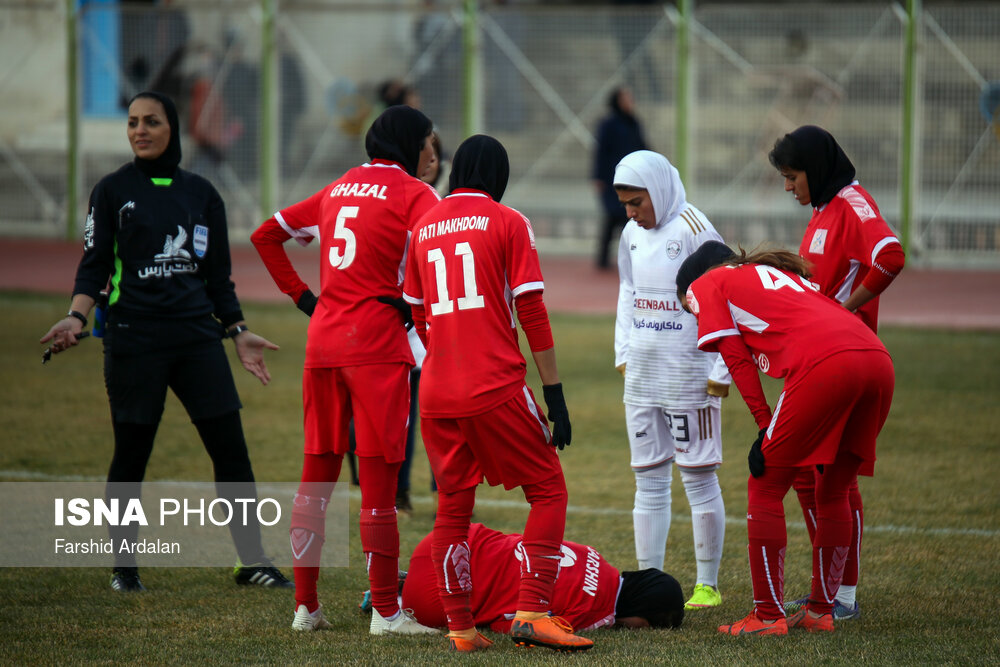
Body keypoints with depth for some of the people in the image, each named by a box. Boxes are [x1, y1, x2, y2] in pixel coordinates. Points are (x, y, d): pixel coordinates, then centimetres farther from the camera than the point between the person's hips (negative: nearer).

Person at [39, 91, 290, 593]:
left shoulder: (200, 193, 11)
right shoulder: (112, 191, 3)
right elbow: (95, 265, 0)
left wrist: (238, 332, 11)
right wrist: (76, 317, -14)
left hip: (198, 335, 3)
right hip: (133, 339, -3)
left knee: (231, 448, -3)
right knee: (131, 453, 0)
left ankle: (251, 559, 5)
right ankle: (123, 565, 14)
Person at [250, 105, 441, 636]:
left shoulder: (339, 189, 18)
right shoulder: (413, 194, -2)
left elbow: (266, 235, 24)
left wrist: (301, 295, 19)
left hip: (323, 341, 6)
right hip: (377, 345, -6)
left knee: (317, 475, 11)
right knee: (378, 477, -4)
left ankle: (306, 606, 15)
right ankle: (386, 611, -3)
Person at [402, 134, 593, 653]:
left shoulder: (423, 229, 13)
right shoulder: (507, 223, -1)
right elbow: (532, 313, -6)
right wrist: (555, 395, -5)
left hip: (437, 393, 5)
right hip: (496, 388, -5)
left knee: (452, 507, 12)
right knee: (548, 492, 3)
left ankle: (460, 627, 9)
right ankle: (531, 613, -9)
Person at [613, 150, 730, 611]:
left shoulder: (694, 231, -13)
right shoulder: (632, 235, 9)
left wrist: (720, 374, -13)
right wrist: (623, 356, 14)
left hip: (688, 373, -7)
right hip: (642, 374, 7)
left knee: (699, 478, 0)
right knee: (648, 480, 9)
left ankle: (708, 586, 6)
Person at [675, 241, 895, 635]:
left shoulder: (707, 285, 21)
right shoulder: (783, 273, 39)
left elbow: (737, 360, 9)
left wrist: (765, 426, 7)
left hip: (824, 366, -7)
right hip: (879, 362, 7)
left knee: (765, 488, 6)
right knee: (832, 492, 21)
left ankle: (768, 616, 6)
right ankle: (820, 611, 26)